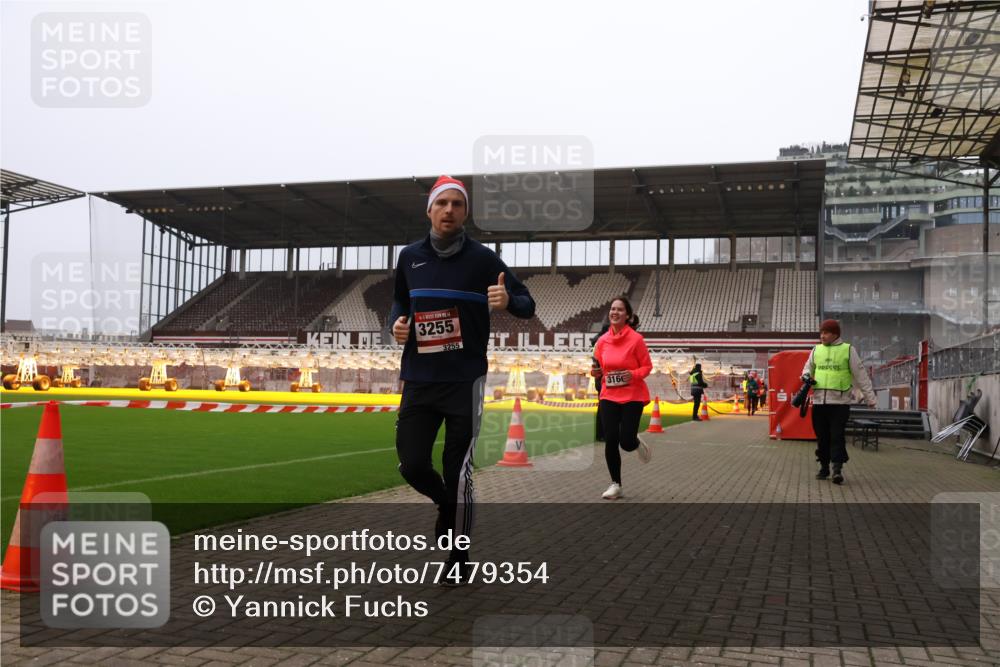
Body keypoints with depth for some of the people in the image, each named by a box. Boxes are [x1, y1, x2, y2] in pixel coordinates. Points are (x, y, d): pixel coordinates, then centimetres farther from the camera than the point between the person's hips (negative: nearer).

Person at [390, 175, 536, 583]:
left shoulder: (481, 258, -5)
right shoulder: (410, 256, 6)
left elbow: (527, 306, -3)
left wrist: (508, 301, -27)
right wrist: (397, 322, -1)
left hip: (464, 381, -3)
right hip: (418, 380, 4)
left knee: (458, 474, -1)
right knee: (412, 466, 1)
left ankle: (459, 560, 17)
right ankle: (448, 505, 35)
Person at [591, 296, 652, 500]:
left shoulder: (636, 339, -10)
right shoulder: (602, 340, 3)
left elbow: (647, 366, -4)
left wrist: (633, 374, -22)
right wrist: (596, 372, -7)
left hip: (632, 396, -3)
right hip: (609, 396, 3)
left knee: (626, 442, -6)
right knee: (610, 440, -4)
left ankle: (637, 443, 34)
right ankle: (615, 484, 12)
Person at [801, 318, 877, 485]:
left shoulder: (848, 350, 2)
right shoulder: (816, 350, 11)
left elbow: (860, 374, 3)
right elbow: (808, 367, 25)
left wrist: (869, 397, 2)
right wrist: (806, 375, 0)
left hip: (840, 402, -4)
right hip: (819, 401, 4)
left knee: (837, 436, -9)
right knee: (822, 436, 8)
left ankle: (837, 469, -9)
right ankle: (824, 467, 19)